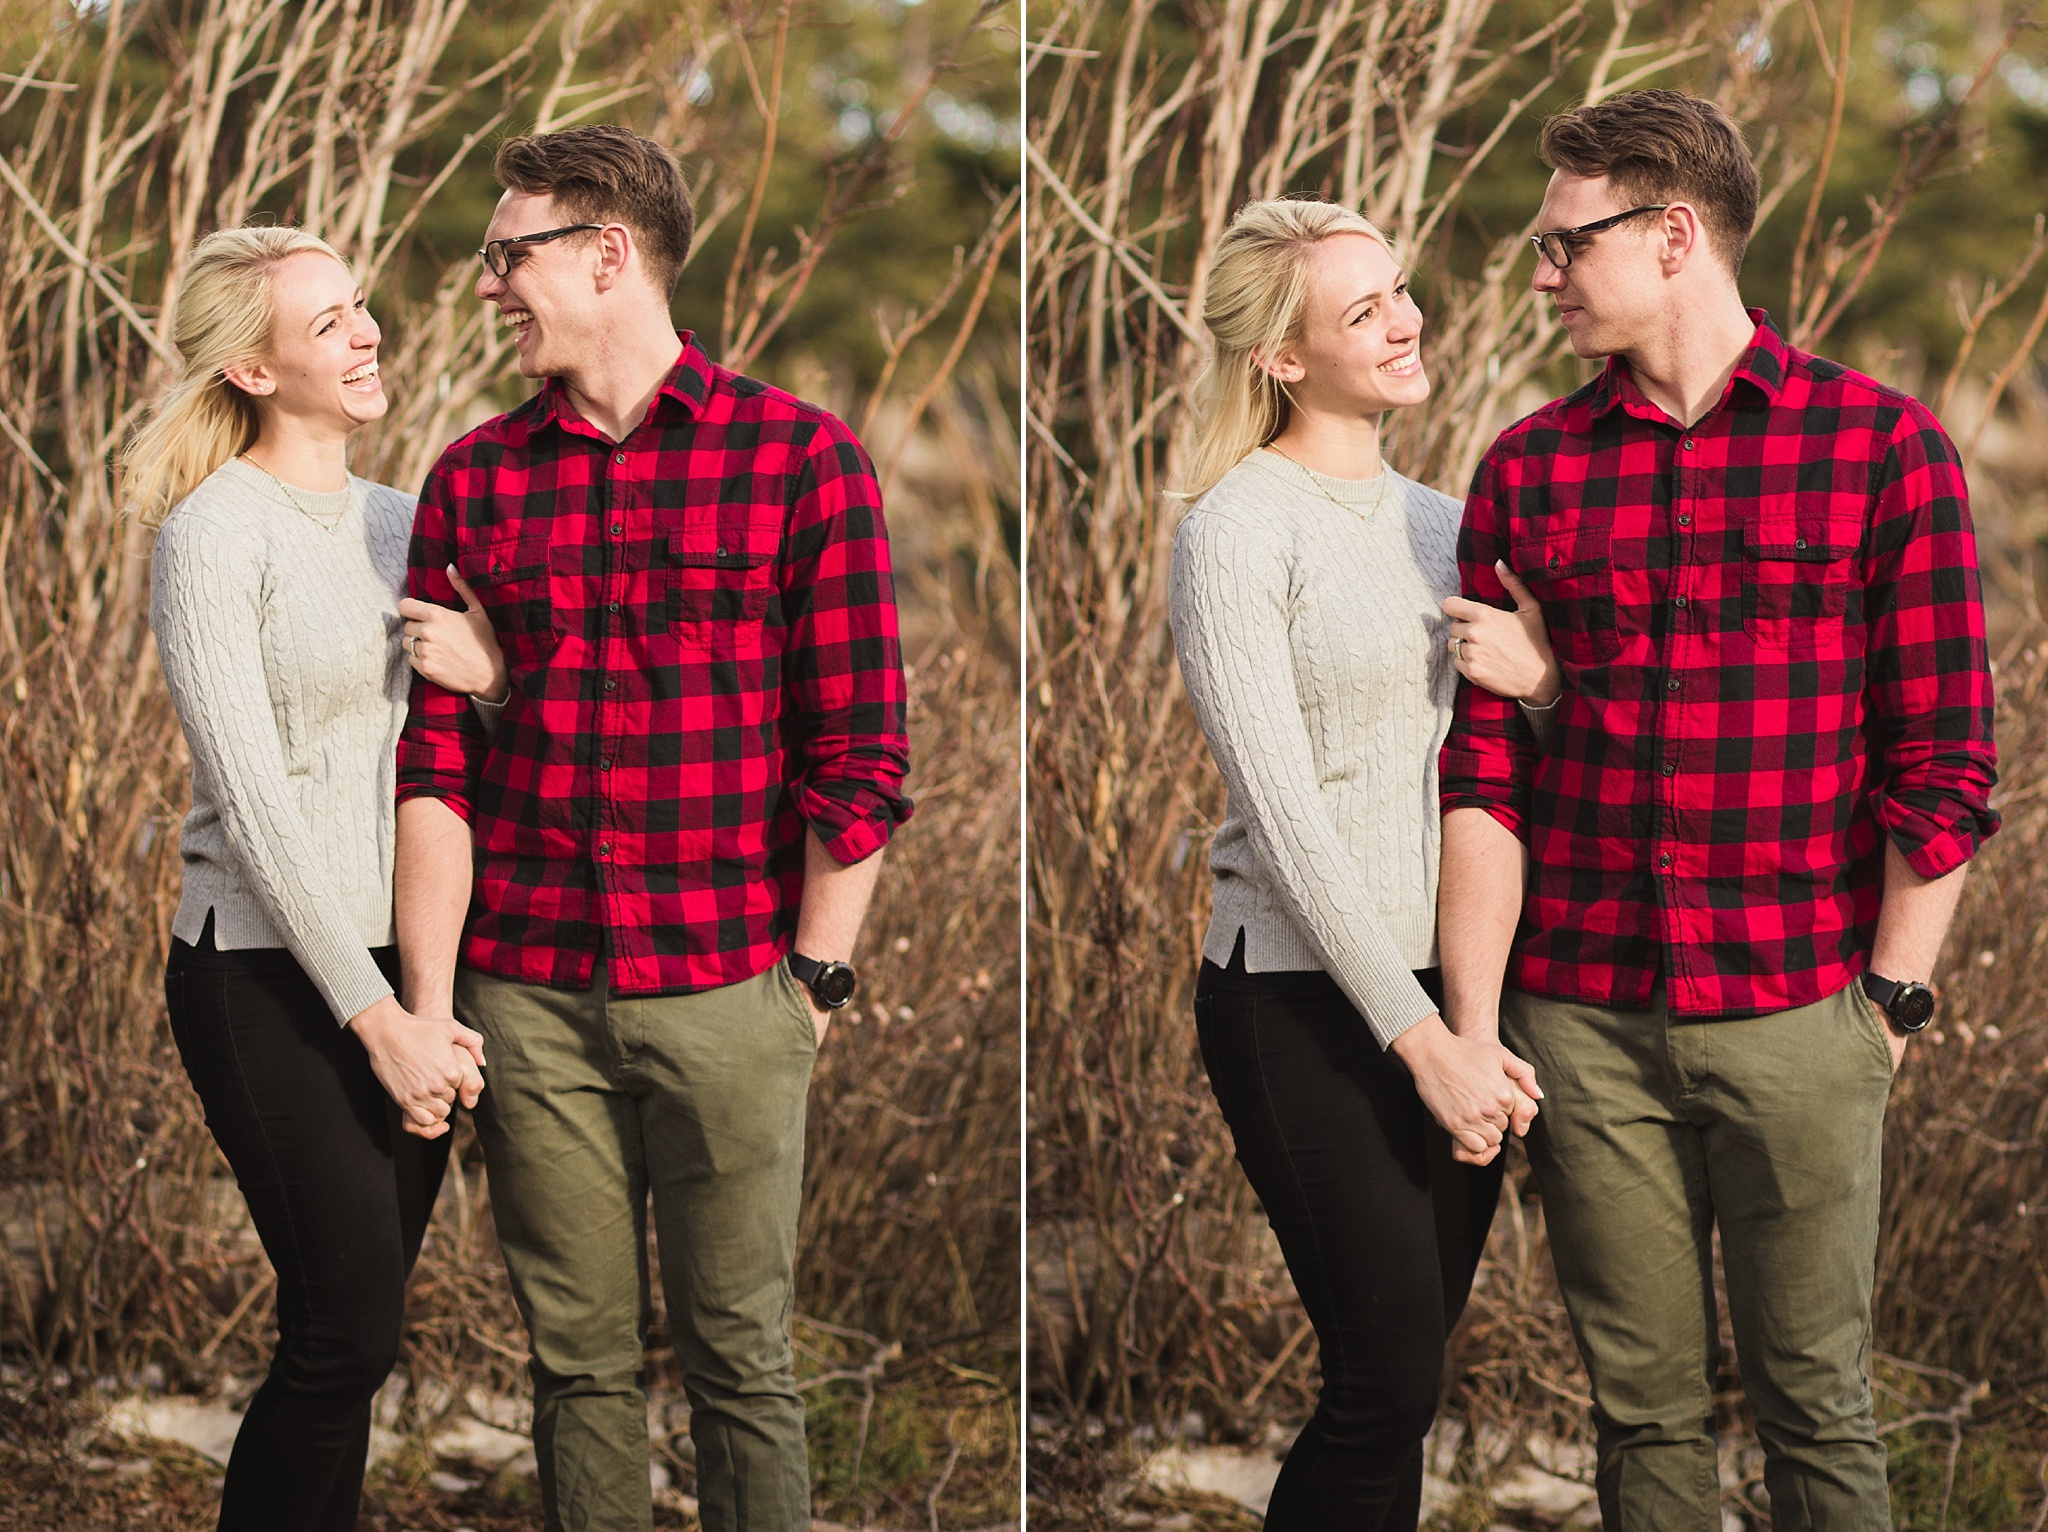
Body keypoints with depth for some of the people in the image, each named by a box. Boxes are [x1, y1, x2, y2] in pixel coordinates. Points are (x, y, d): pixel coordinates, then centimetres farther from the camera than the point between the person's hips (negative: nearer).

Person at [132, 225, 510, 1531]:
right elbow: (253, 802, -15)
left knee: (354, 1326, 9)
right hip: (273, 979, -7)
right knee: (347, 1334, -7)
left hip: (402, 966, 7)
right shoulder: (215, 533, -10)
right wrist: (375, 1017, -17)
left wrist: (496, 674, -8)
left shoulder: (399, 522, 11)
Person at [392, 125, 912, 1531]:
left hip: (727, 992, -3)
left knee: (743, 1363, 2)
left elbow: (862, 752, -1)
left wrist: (815, 977, -3)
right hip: (530, 998, 3)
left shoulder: (801, 457, -1)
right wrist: (430, 1004, -1)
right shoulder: (475, 481, 9)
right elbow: (434, 760, 5)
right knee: (580, 1361, 7)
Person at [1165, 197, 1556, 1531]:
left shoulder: (1435, 520, 13)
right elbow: (1285, 819, -14)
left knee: (1408, 1369, 8)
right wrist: (1422, 1042, -17)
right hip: (1306, 1005, -7)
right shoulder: (1238, 531, -8)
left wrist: (1549, 673, -7)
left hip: (1451, 993, 7)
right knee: (1389, 1381, -9)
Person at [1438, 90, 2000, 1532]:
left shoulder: (1884, 448, -1)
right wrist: (1471, 1031, -2)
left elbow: (1946, 763, -1)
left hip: (1797, 1019, -2)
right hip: (1582, 1021, 3)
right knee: (1646, 1409, 8)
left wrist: (1892, 996, -4)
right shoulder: (1526, 472, 7)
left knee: (1817, 1407, 4)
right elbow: (1485, 774, 4)